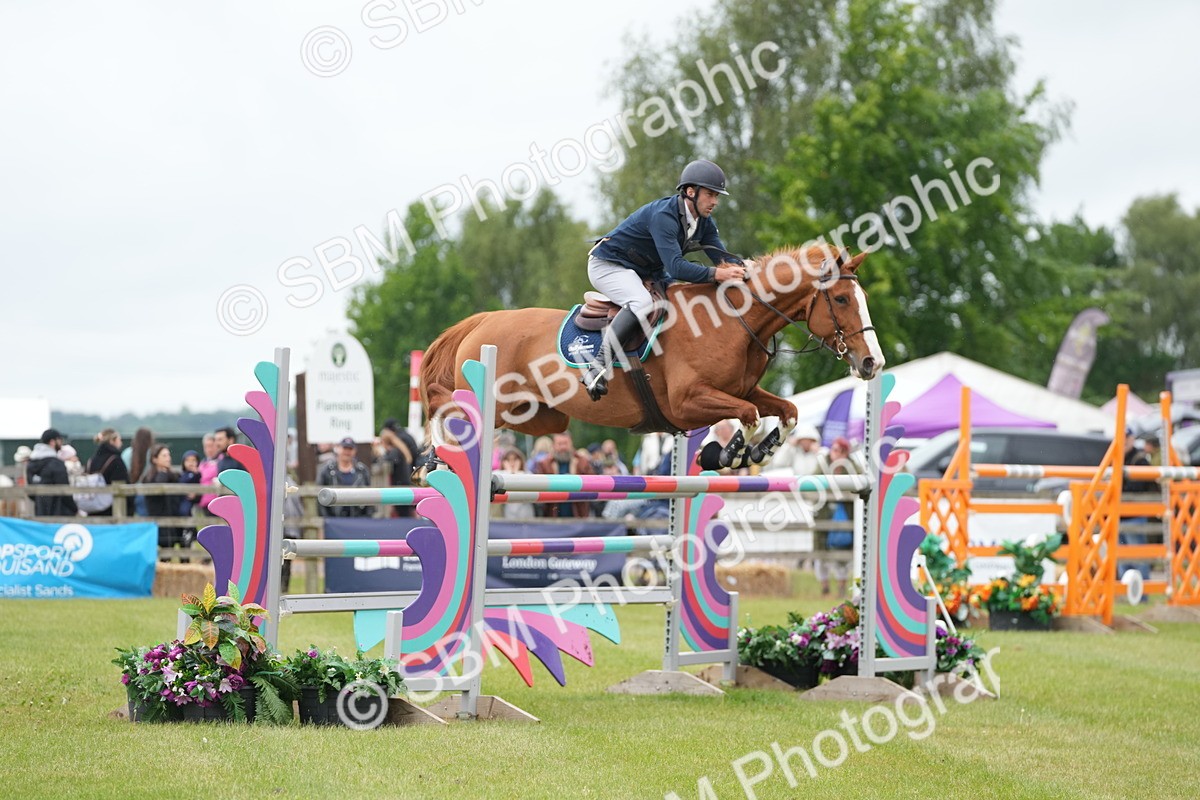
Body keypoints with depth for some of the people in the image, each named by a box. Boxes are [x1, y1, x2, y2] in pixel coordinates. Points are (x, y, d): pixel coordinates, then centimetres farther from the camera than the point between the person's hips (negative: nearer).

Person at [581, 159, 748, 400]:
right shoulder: (663, 216, -30)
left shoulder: (704, 222, -2)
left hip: (646, 272, 10)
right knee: (642, 303, -36)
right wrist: (716, 274, -47)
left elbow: (722, 257, -6)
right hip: (608, 265, -10)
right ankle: (597, 366, -33)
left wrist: (739, 268, -28)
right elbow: (675, 267, -40)